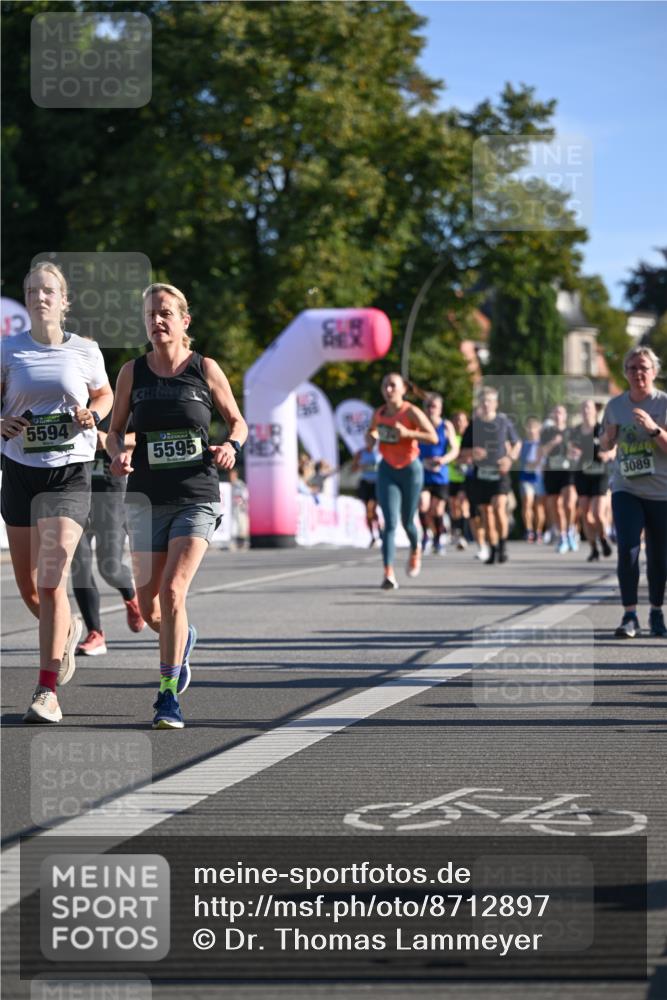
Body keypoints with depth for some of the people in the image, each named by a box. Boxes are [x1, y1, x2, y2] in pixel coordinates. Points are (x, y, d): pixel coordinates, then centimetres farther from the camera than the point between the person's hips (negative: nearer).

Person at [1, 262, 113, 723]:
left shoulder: (86, 351, 1)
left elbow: (104, 395, 18)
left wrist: (93, 414, -3)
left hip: (69, 473, -2)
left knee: (51, 582, -15)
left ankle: (47, 692, -12)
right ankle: (68, 629, 45)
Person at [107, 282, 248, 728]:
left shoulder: (205, 369, -1)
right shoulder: (133, 372, 4)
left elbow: (238, 421, 10)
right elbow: (116, 430, 12)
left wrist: (231, 447, -11)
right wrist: (118, 454, -10)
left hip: (197, 497, -3)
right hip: (147, 498, 3)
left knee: (172, 592, -18)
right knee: (149, 607, 5)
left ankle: (169, 696, -8)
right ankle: (183, 640, 42)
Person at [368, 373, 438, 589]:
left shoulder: (411, 412, -11)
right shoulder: (378, 414, 2)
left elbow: (433, 437, -16)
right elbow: (370, 438, 20)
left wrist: (408, 433, -28)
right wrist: (371, 438, -5)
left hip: (410, 469, -2)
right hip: (387, 470, 2)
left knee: (407, 521, 11)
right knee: (390, 523, -12)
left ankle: (415, 550, 46)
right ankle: (389, 574, -19)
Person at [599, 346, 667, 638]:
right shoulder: (615, 405, 6)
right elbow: (604, 446, 17)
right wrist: (610, 435, -4)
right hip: (626, 488, 2)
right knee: (627, 549, -13)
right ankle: (629, 616, -9)